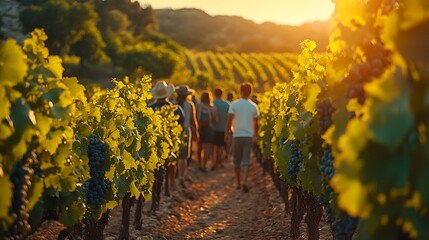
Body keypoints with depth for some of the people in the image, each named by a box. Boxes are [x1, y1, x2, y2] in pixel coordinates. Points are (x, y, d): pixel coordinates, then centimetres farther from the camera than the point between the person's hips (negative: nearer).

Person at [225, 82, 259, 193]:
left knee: (237, 161, 12)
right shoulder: (254, 106, 2)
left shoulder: (234, 104, -5)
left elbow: (229, 120, -10)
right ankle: (244, 181, -19)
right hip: (249, 136, 1)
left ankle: (238, 183, 18)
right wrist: (255, 135, 21)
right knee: (246, 161, 0)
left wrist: (226, 133, -2)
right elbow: (255, 123, 7)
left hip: (237, 135, -1)